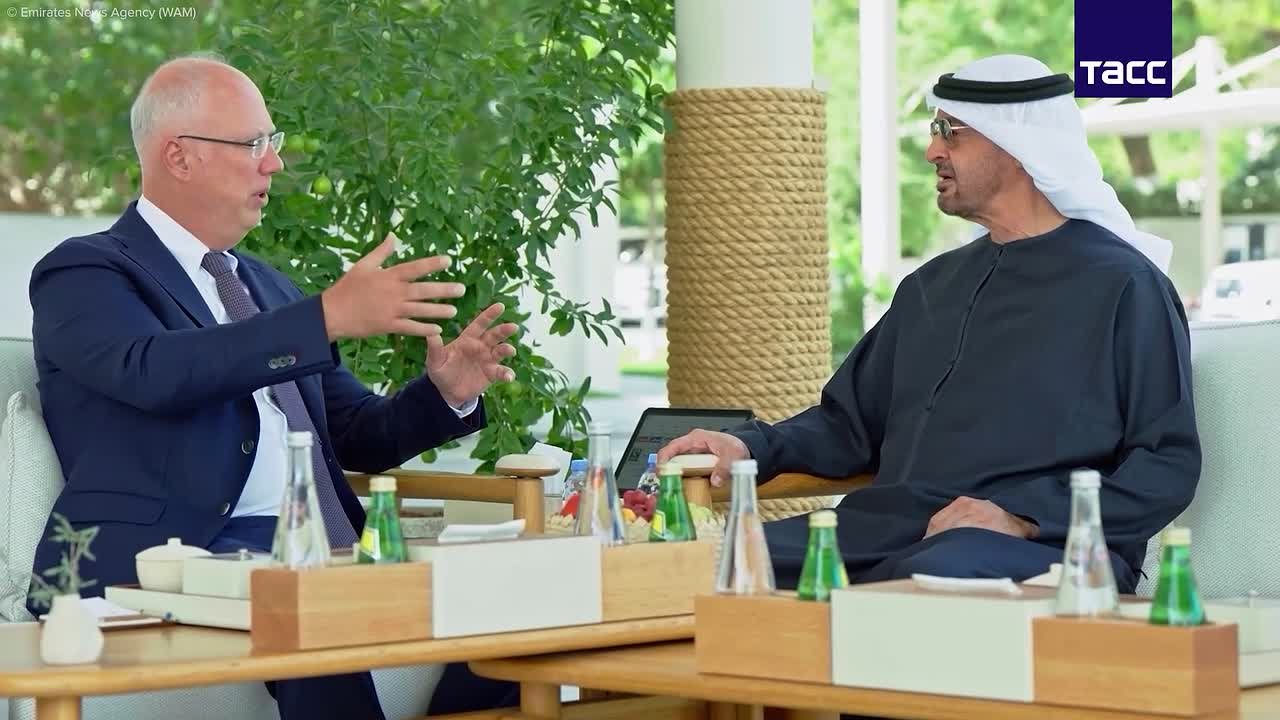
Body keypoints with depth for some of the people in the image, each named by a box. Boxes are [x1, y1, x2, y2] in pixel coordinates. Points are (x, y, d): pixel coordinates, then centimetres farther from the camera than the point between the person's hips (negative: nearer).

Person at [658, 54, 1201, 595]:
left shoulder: (1121, 284, 3)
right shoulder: (931, 286, 27)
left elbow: (1169, 467, -4)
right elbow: (850, 422, 29)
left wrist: (1024, 516, -17)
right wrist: (753, 447, 7)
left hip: (1042, 547, -7)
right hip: (885, 531, 7)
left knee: (930, 580, -41)